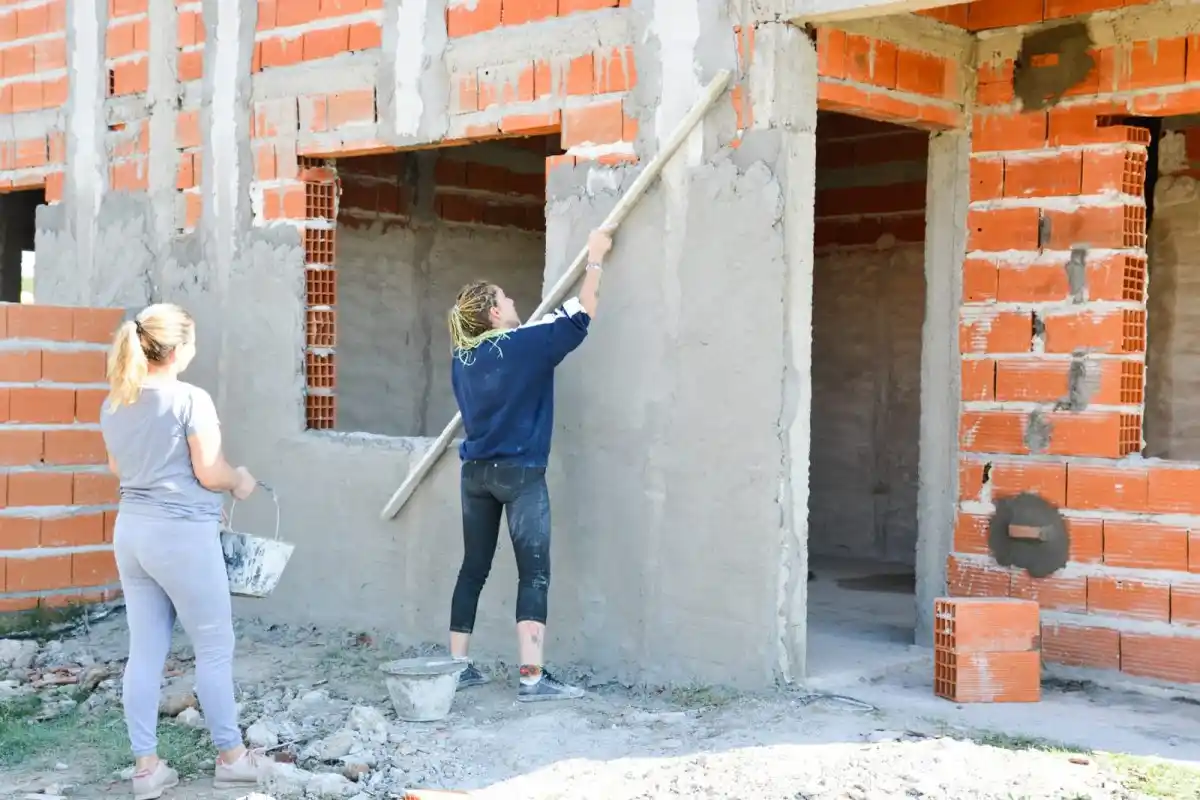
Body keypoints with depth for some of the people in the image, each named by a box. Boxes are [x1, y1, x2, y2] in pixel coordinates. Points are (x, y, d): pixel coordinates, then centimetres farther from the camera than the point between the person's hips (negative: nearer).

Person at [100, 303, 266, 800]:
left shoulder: (115, 404, 7)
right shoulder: (190, 400, -15)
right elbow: (209, 474, -14)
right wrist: (240, 481, 5)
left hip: (131, 531, 7)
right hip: (181, 535, -7)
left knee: (144, 651, 9)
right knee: (214, 648, 6)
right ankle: (231, 756, 15)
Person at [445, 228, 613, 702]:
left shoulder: (462, 358, 5)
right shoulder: (525, 346, -11)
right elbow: (583, 313, -4)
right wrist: (595, 259, 7)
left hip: (475, 472, 7)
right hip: (520, 473, -6)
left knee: (473, 569, 13)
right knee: (534, 573, -5)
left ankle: (458, 667, 17)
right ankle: (532, 678, -9)